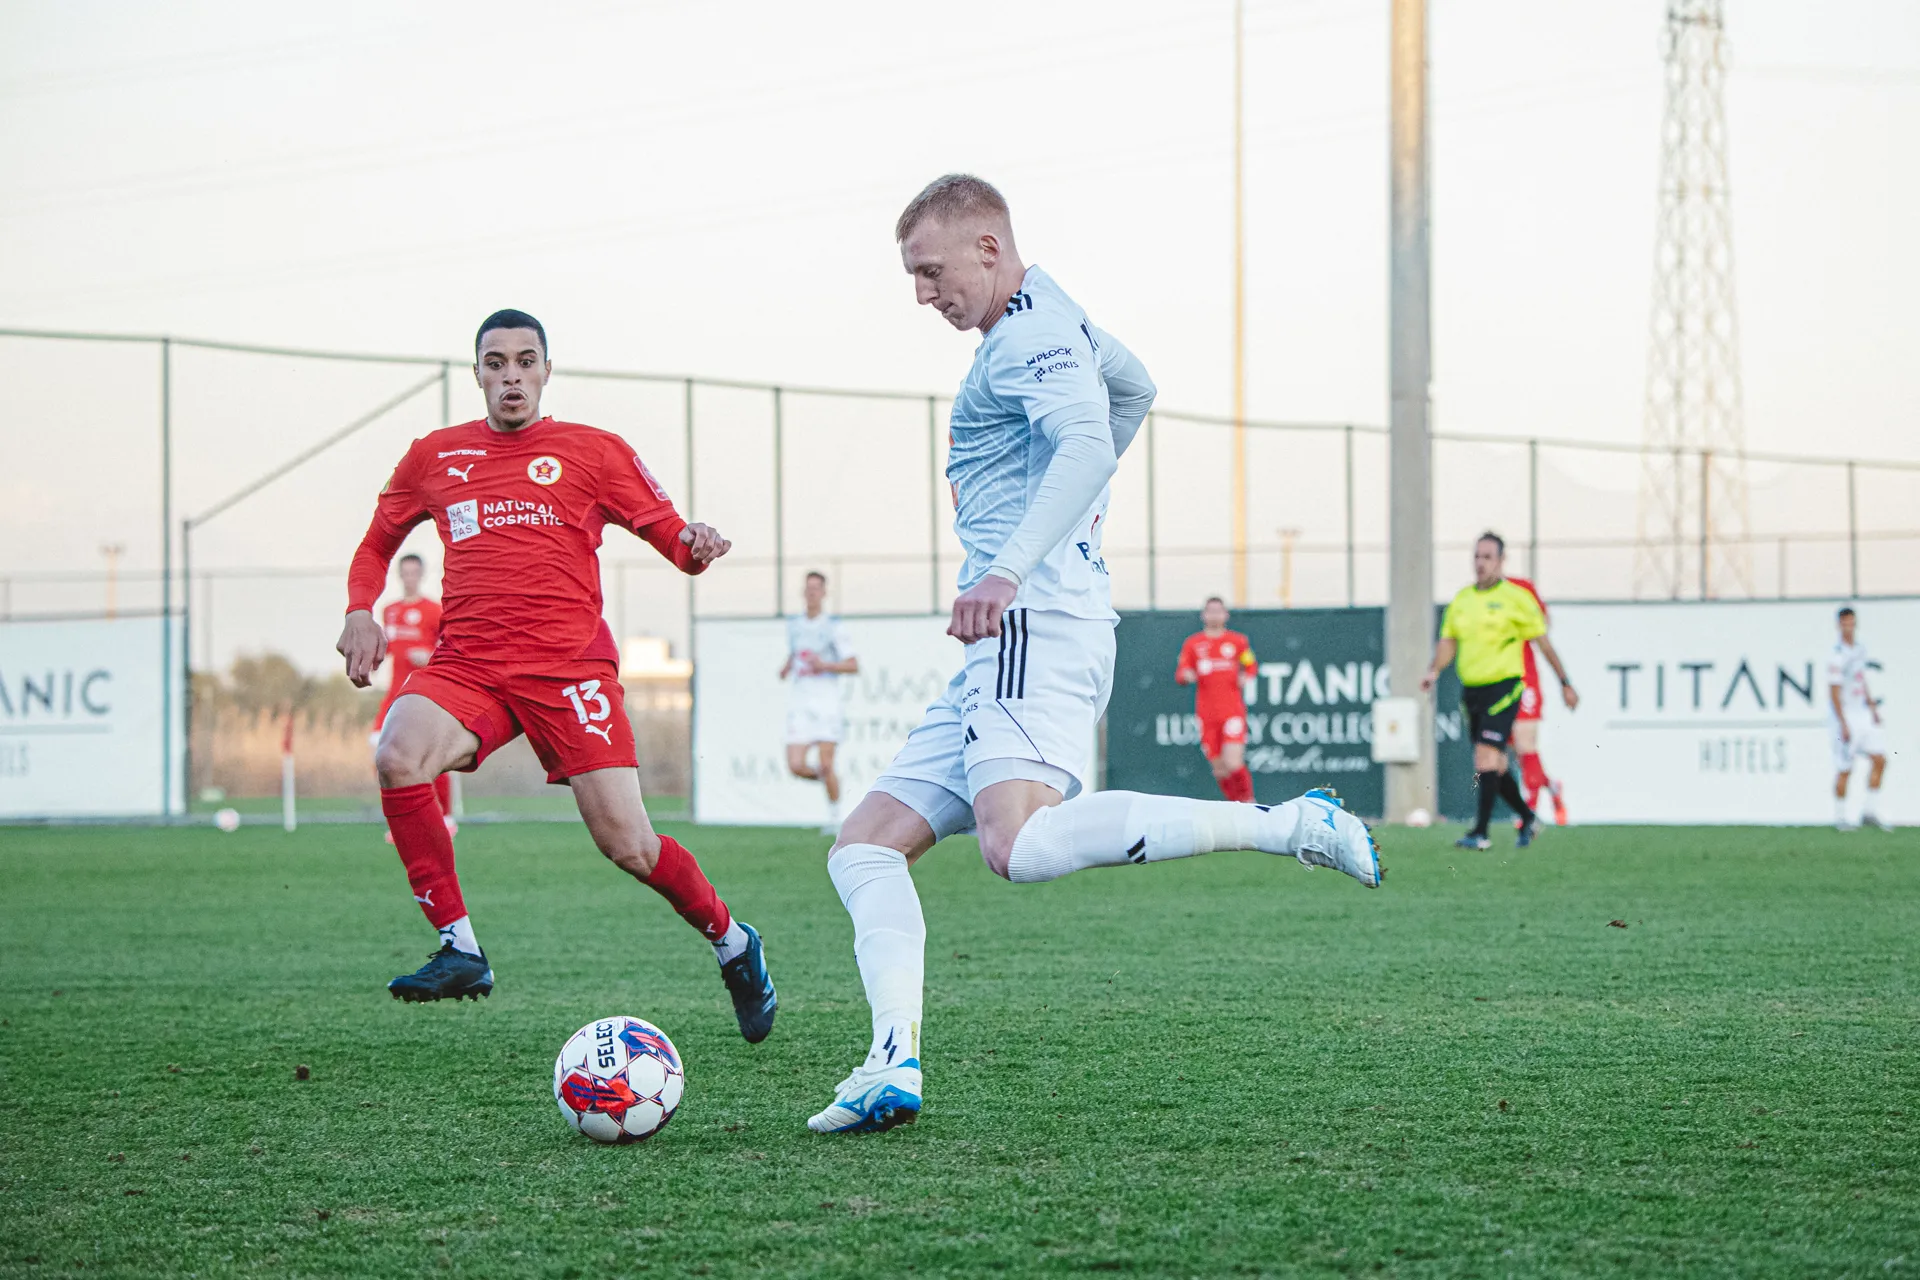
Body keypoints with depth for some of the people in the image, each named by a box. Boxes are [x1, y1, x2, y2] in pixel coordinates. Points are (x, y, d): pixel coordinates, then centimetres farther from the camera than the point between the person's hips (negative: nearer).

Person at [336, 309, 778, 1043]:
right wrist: (360, 611, 6)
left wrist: (696, 546, -16)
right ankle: (458, 949, -19)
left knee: (627, 845, -10)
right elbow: (378, 544, 26)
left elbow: (673, 538, 8)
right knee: (397, 759, -29)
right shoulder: (433, 457, 15)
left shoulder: (594, 452, 7)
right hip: (466, 665, 2)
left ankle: (734, 946, 19)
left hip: (570, 665, -2)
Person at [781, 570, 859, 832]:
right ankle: (824, 778, 25)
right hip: (799, 702, 4)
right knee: (796, 766, -8)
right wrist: (786, 667, 9)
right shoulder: (793, 624, 12)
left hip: (826, 702, -4)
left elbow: (853, 665, -5)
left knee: (826, 766, -8)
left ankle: (834, 816, 11)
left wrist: (825, 665, -19)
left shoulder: (833, 627, -4)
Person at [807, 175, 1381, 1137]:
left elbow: (1087, 445, -25)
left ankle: (1289, 825, -25)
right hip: (1006, 650, 11)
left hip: (1036, 624, -11)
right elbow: (1134, 387, 46)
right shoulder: (1056, 321, 25)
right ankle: (895, 1065, -12)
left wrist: (1009, 570, -38)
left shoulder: (1028, 335, -6)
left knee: (1020, 847, -32)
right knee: (863, 849, 4)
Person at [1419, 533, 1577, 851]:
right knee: (1493, 764, 11)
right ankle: (1527, 817, 29)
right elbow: (1448, 642, 12)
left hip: (1503, 687, -6)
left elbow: (1543, 642, 1)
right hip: (1470, 690, 6)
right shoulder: (1461, 600, 11)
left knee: (1486, 757, -16)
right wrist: (1434, 670, -8)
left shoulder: (1515, 598, -4)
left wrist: (1565, 683, 4)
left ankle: (1480, 832, -13)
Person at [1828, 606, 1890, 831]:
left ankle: (1869, 812, 10)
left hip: (1862, 715, 8)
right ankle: (1839, 818, 10)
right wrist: (1844, 726, -20)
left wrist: (1872, 707, 18)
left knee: (1879, 760, 3)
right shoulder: (1837, 656, -17)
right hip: (1843, 716, -8)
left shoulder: (1859, 649, 8)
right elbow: (1834, 693, -18)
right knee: (1845, 770, -3)